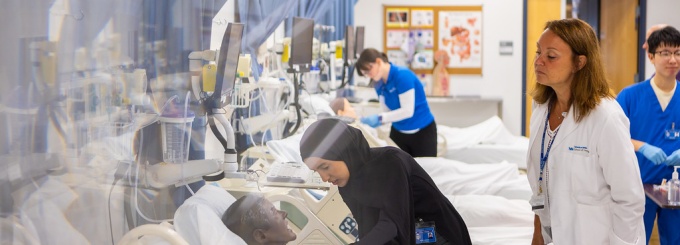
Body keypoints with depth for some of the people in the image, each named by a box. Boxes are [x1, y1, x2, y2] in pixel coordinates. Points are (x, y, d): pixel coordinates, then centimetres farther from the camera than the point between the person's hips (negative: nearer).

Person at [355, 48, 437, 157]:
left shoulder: (403, 76, -23)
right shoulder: (379, 85, 0)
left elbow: (408, 111, -27)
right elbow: (389, 111, 2)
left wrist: (379, 118, -30)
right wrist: (371, 120, -17)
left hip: (422, 132, -7)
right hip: (398, 133, 7)